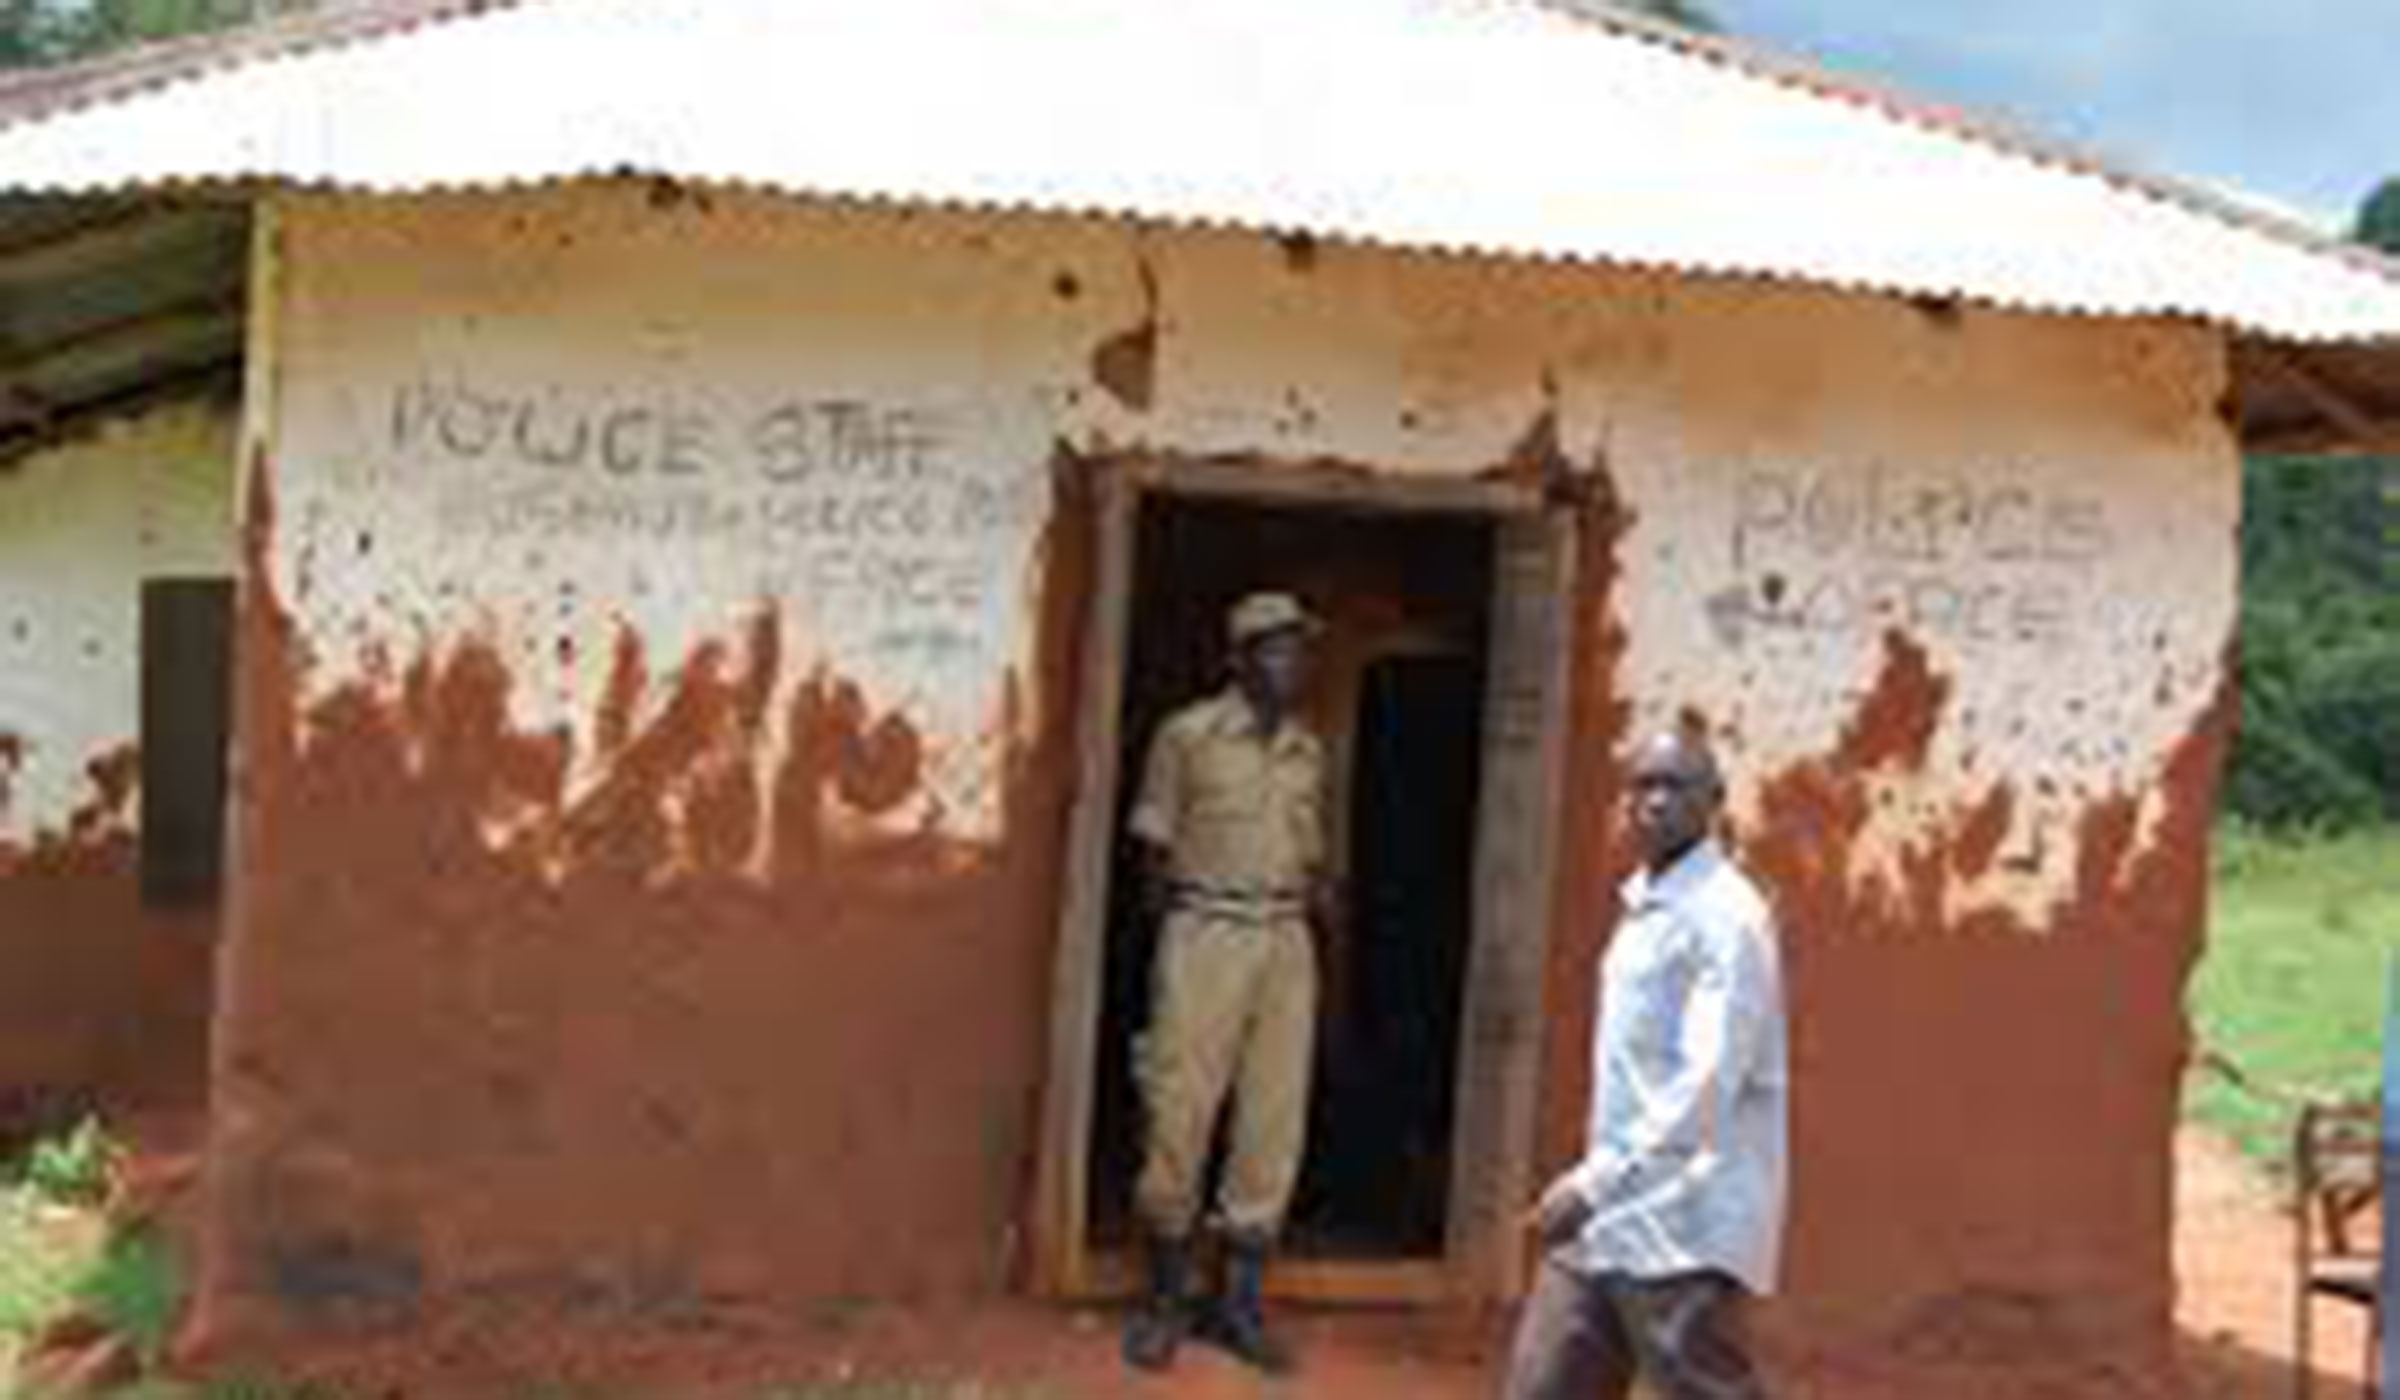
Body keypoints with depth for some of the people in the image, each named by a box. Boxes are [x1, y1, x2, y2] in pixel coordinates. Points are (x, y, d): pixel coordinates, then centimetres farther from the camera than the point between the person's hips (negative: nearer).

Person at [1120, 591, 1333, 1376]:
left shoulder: (1308, 752, 14)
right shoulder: (1188, 735, 0)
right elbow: (1154, 849, 3)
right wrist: (1170, 937, 0)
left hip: (1287, 942, 4)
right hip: (1207, 933, -4)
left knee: (1275, 1125, 3)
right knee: (1180, 1113, -4)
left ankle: (1241, 1303, 14)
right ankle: (1163, 1299, 10)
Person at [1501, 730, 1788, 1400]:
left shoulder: (1726, 917, -14)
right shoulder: (1643, 909, 15)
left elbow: (1707, 1085, -23)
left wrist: (1594, 1182, -27)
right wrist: (1595, 1188, 19)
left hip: (1686, 1227, -9)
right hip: (1609, 1217, 9)